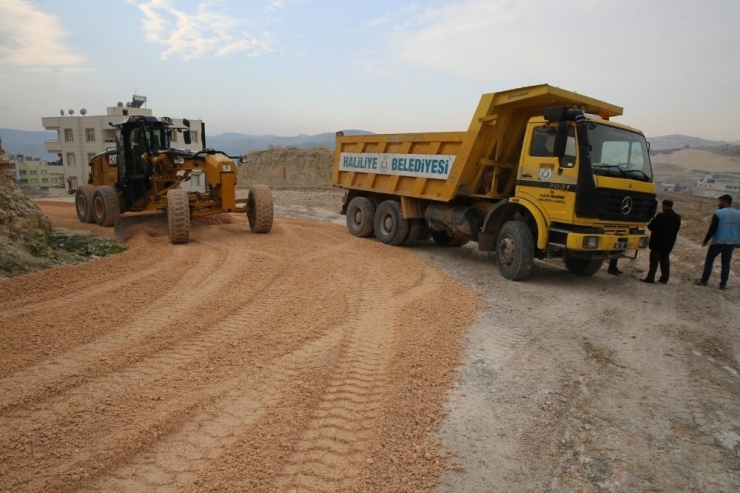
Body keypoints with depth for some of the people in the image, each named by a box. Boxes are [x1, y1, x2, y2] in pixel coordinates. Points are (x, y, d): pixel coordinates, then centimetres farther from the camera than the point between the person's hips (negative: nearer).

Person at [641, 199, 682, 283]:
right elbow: (676, 229, 13)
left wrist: (649, 224, 6)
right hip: (669, 243, 7)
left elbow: (651, 226, -15)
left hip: (658, 242, -7)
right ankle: (664, 278, 14)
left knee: (654, 260, -4)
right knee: (665, 260, 13)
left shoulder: (661, 216, -18)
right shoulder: (677, 217, 6)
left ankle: (650, 278, -4)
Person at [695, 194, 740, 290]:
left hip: (718, 242, -5)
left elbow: (712, 229, -14)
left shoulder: (718, 213, -14)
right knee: (726, 263, 11)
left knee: (709, 260, 10)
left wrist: (705, 241, -5)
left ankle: (704, 280, 14)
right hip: (732, 243, 5)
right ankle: (723, 284, 14)